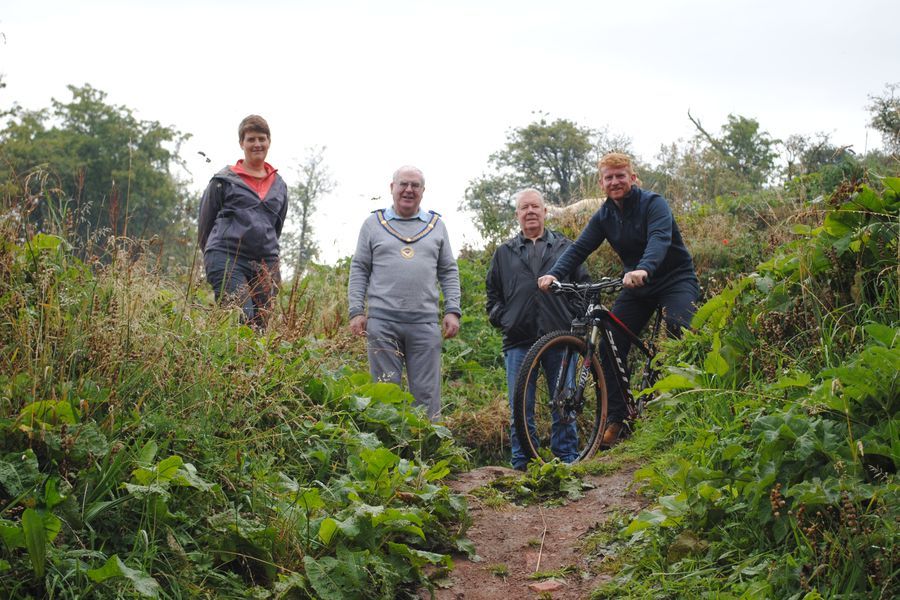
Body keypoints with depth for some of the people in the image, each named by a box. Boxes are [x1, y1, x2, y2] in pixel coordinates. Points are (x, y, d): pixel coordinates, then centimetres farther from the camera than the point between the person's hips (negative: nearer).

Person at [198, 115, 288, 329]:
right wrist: (214, 255, 18)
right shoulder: (224, 180, 5)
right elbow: (205, 222, 12)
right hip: (227, 259, -4)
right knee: (242, 322, -20)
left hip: (265, 264, 5)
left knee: (260, 326, 0)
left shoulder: (279, 185, 17)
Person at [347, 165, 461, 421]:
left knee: (426, 393, 0)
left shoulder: (436, 224, 15)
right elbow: (359, 269, 9)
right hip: (382, 321, -1)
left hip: (425, 323, 1)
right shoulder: (374, 223, 11)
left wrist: (453, 311, 3)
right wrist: (356, 311, -1)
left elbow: (449, 271, 14)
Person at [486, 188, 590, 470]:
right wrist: (502, 320, 4)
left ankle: (568, 462, 11)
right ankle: (521, 466, 6)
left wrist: (578, 321, 1)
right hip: (519, 342, 1)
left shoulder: (566, 247, 14)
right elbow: (492, 294, 19)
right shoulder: (504, 253, 16)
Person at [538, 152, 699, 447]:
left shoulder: (653, 203, -14)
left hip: (675, 278, -5)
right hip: (636, 286, 5)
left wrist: (643, 269, -53)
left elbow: (659, 239, -32)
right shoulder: (603, 217, 3)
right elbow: (579, 248, -6)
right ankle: (615, 417, 2)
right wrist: (553, 274, -26)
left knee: (679, 327, -33)